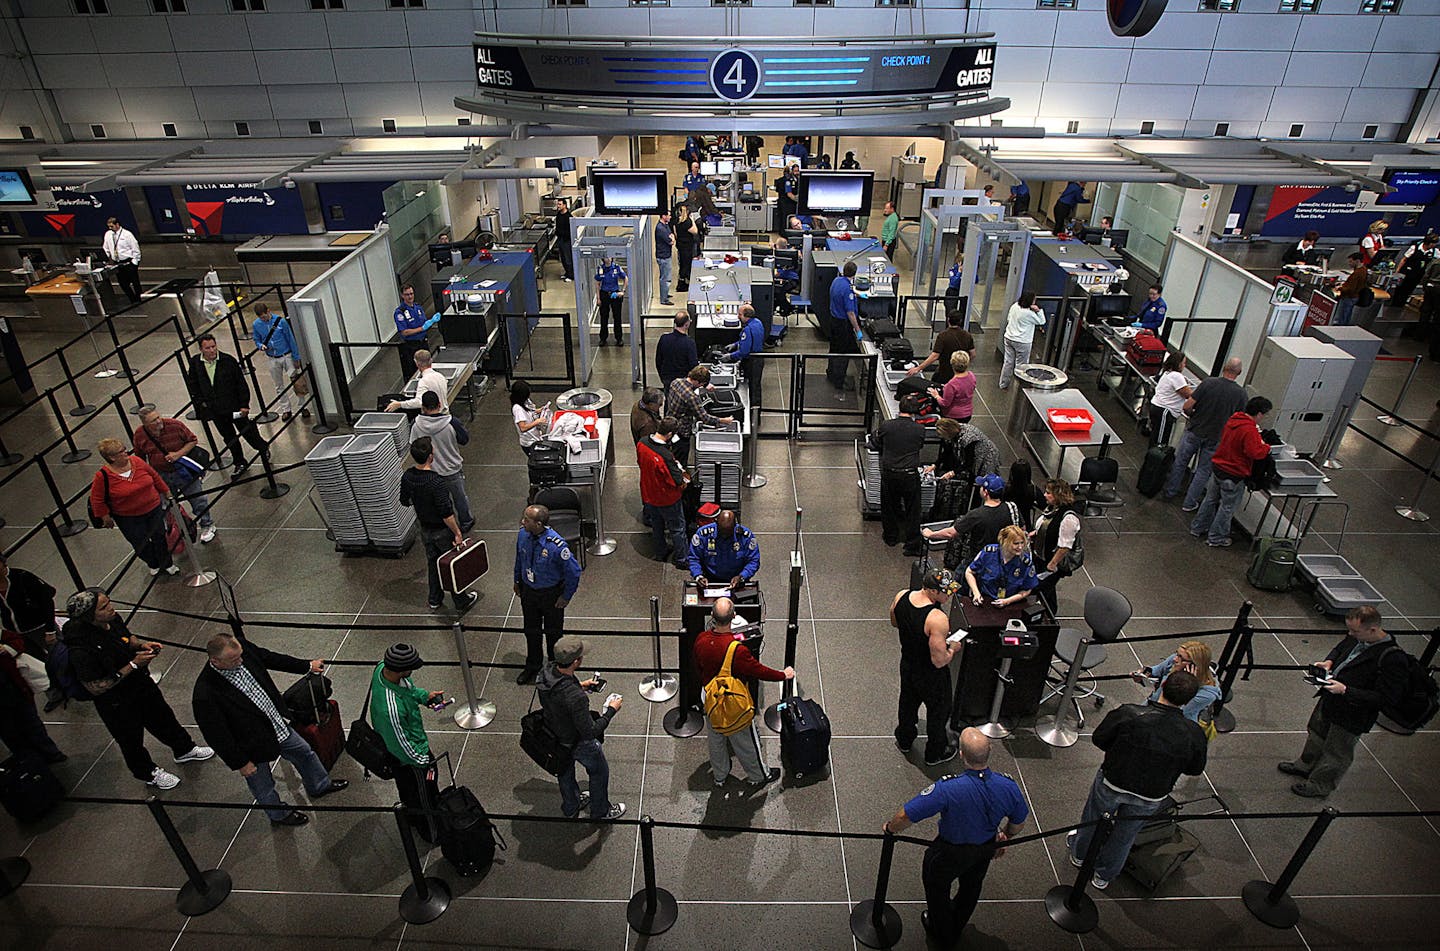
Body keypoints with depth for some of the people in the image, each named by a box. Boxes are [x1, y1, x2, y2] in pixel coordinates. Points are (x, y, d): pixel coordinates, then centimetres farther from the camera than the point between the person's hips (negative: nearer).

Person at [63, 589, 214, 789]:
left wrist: (142, 645, -13)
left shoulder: (113, 619, -16)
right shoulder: (81, 650, -36)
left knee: (163, 718, 27)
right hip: (116, 704, -6)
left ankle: (184, 750, 53)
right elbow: (96, 688, -28)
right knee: (131, 740, 21)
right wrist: (132, 665, -30)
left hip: (141, 683, 6)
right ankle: (147, 773, 48)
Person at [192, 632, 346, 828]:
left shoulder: (243, 648, -21)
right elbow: (217, 736, -25)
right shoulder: (205, 696, -38)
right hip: (252, 748, -6)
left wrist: (307, 666, 14)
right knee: (264, 788, 22)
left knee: (304, 753, 26)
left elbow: (271, 658, 1)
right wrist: (240, 763, -14)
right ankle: (279, 816, 52)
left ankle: (319, 786, 55)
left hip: (277, 727, 6)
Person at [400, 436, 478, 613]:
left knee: (433, 563, 24)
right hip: (443, 531, -6)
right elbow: (446, 514, -29)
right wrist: (458, 533, -19)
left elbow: (405, 502, 6)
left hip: (425, 530, 6)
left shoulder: (407, 477, -11)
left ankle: (434, 600, 39)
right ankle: (460, 601, 29)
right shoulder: (436, 482, -33)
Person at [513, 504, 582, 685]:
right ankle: (532, 666, 48)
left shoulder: (556, 545, -34)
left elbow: (574, 571, -23)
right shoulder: (523, 535, -17)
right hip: (528, 590, 5)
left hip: (551, 594, -5)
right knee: (531, 631, 24)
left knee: (553, 632, 17)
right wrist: (517, 581, 14)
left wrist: (566, 597, -14)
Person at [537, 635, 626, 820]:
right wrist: (611, 710, -21)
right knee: (599, 771, 23)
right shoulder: (575, 698, -44)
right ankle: (601, 811, 47)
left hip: (554, 732, 7)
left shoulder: (547, 671, -22)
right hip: (577, 742, -6)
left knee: (565, 769, 31)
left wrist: (581, 685, 0)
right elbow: (590, 732, -31)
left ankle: (571, 807, 58)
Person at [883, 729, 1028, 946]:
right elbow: (1019, 821, -6)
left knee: (937, 886, 26)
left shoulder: (947, 789, -41)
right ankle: (956, 928, 59)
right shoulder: (1008, 786, -27)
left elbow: (906, 815, -34)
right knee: (971, 886, 33)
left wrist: (890, 828, -11)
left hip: (950, 852, -4)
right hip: (986, 849, 4)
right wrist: (1004, 838, 17)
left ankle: (943, 935, 51)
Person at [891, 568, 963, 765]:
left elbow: (895, 623, 4)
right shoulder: (937, 619, -38)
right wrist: (953, 649, -12)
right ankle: (935, 754, 44)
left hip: (907, 665, 6)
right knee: (938, 711, 22)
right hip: (931, 675, -6)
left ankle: (904, 741, 54)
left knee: (908, 702, 30)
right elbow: (939, 661, -31)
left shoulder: (901, 596, -17)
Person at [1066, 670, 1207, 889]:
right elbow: (1195, 769, -6)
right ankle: (1104, 876, 49)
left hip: (1111, 783, -1)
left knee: (1093, 820, 28)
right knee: (1124, 836, 27)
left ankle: (1079, 854, 55)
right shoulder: (1194, 734, -25)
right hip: (1151, 796, 2)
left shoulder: (1128, 714, -31)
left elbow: (1098, 738, -15)